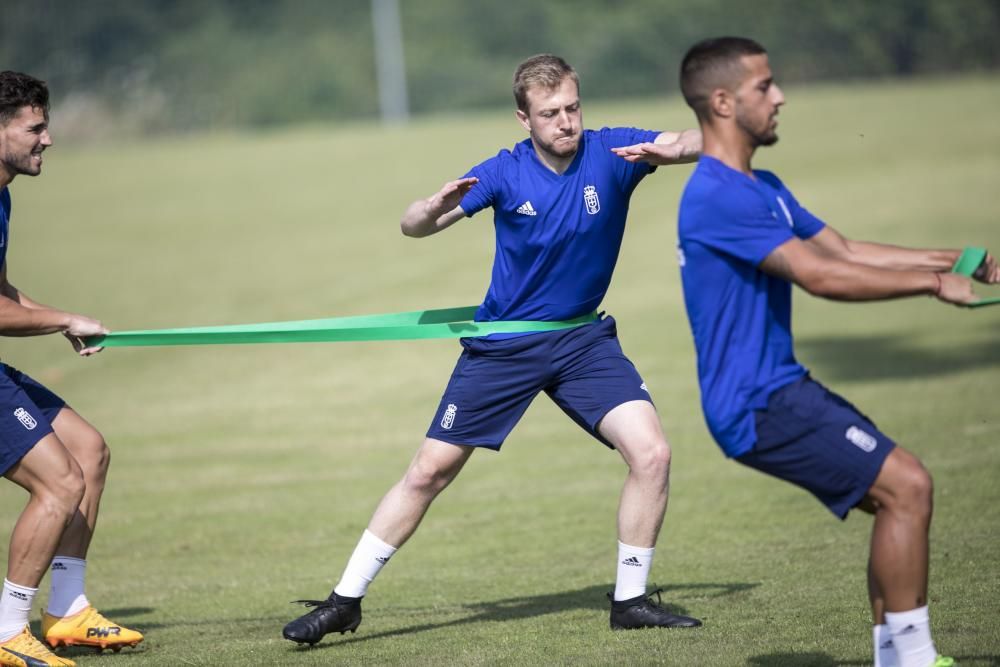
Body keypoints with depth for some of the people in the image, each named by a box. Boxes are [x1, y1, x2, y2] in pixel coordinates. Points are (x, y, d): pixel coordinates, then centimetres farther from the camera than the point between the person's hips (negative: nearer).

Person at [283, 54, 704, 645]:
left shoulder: (610, 152, -13)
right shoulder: (505, 173, -14)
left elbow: (702, 143, -22)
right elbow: (413, 227, -13)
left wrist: (679, 147, -45)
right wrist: (435, 208, -37)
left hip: (583, 340, 1)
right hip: (502, 345, -1)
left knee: (651, 452, -18)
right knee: (429, 472, 2)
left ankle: (631, 600, -1)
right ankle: (346, 601, 14)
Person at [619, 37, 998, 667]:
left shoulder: (763, 188, 16)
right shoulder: (718, 197, -18)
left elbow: (844, 251, 16)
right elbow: (818, 274, -24)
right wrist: (932, 283, -17)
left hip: (782, 388, 10)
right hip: (758, 405, -10)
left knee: (896, 495, 10)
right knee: (906, 485, -16)